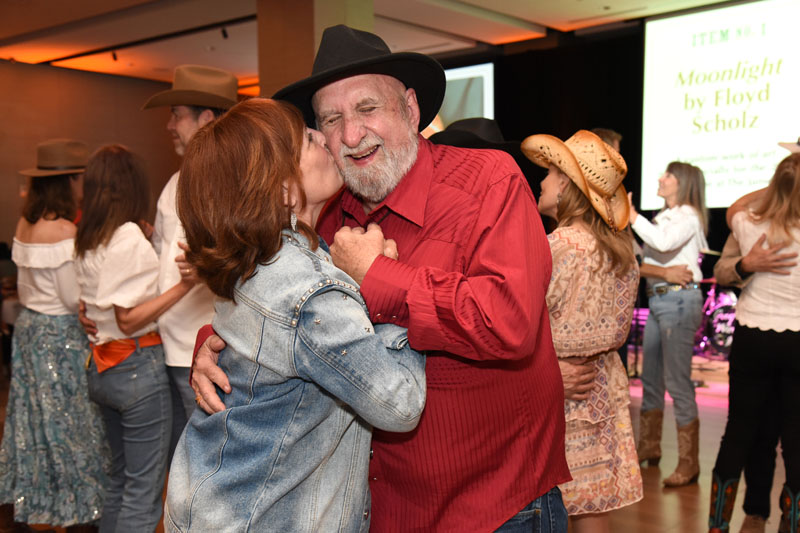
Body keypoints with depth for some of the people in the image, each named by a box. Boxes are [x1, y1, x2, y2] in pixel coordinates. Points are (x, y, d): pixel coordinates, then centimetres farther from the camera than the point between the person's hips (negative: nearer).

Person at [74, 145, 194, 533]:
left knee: (120, 478, 21)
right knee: (144, 487, 0)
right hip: (137, 365, -9)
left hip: (100, 366, 9)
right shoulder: (129, 237, -16)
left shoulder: (85, 239, 8)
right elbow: (129, 319, -17)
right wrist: (184, 285, -24)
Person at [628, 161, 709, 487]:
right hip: (657, 300, 9)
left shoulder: (688, 215, -7)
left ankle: (688, 464, 0)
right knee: (651, 377, 15)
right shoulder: (663, 217, 18)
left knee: (677, 381, -8)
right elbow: (650, 250, 14)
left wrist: (629, 213, -19)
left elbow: (664, 241, -26)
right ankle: (649, 447, 29)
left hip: (679, 299, -9)